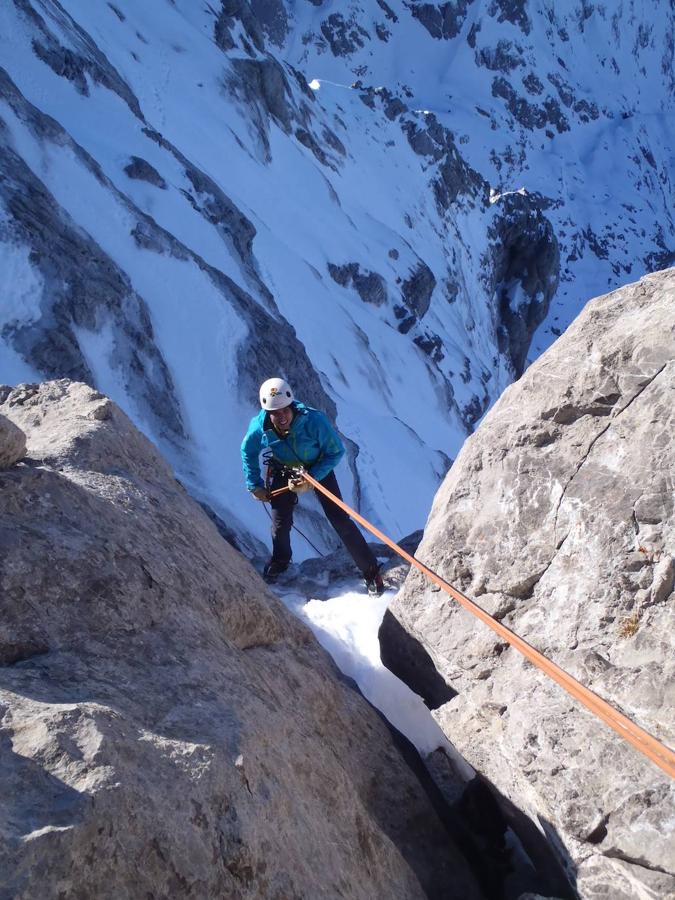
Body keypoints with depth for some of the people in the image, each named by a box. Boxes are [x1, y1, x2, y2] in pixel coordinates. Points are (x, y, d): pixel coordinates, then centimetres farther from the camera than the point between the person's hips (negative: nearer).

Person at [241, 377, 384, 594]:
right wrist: (255, 485, 0)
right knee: (280, 523, 3)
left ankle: (371, 572, 4)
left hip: (318, 469, -2)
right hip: (283, 472, 2)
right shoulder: (259, 426, -27)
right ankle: (279, 562, 36)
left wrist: (312, 479, -31)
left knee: (340, 520, -7)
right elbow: (248, 452, -3)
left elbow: (336, 451, -23)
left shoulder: (314, 420, -36)